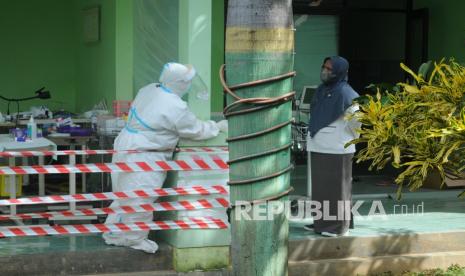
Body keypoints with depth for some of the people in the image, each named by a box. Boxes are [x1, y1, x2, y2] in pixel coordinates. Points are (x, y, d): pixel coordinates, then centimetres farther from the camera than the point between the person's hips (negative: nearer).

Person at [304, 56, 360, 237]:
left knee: (336, 188, 1)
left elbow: (355, 122, -11)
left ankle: (339, 226, 9)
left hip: (336, 151, -7)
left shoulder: (346, 94, -13)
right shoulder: (321, 90, 10)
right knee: (319, 187, 13)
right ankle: (321, 222, 24)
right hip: (317, 149, 7)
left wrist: (350, 140, 1)